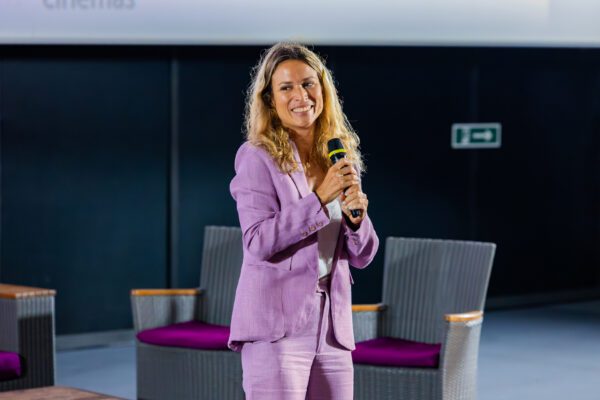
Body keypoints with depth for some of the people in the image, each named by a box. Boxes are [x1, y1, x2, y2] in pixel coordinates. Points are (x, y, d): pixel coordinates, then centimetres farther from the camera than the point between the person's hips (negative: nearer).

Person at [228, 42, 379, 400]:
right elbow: (259, 243, -14)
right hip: (277, 327, -6)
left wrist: (356, 216, -8)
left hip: (332, 329, 6)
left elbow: (362, 256, 13)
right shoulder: (256, 158, -4)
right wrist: (320, 199, -17)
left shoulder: (342, 158, 12)